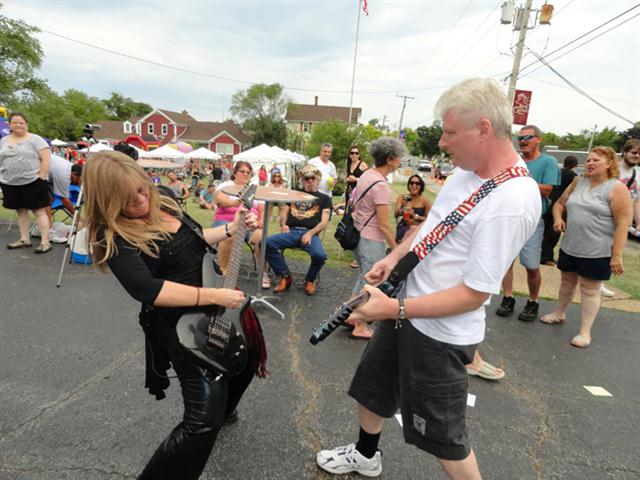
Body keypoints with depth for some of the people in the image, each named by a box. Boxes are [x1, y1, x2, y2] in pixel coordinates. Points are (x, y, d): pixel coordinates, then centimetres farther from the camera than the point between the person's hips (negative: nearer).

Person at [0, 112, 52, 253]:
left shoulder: (35, 139, -3)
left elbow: (46, 158, -10)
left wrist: (41, 177, -14)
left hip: (32, 182, -6)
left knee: (39, 210, -4)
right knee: (21, 211, 12)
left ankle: (45, 242, -3)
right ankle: (25, 239, 21)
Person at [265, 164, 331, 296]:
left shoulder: (324, 198, 18)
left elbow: (324, 222, 6)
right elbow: (284, 211, 21)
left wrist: (310, 233, -12)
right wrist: (283, 225, -2)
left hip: (311, 233, -2)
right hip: (291, 231, 2)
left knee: (320, 255, -34)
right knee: (267, 243, -26)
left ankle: (310, 280, 0)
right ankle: (285, 276, -9)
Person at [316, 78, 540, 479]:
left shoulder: (511, 203, -27)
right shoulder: (469, 171, 1)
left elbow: (473, 294, -26)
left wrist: (395, 309, -25)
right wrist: (395, 256, 0)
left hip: (441, 333, -9)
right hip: (407, 310, 9)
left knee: (443, 436, 12)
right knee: (371, 386, 26)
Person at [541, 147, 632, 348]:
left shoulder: (617, 189, -11)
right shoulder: (578, 183, 7)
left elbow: (623, 224, -14)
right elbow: (560, 203, 18)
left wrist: (616, 255, -18)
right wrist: (557, 218, -5)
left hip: (597, 252, -5)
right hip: (569, 247, 5)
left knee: (589, 289, 4)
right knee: (567, 281, 19)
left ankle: (585, 332, 16)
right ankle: (559, 314, 40)